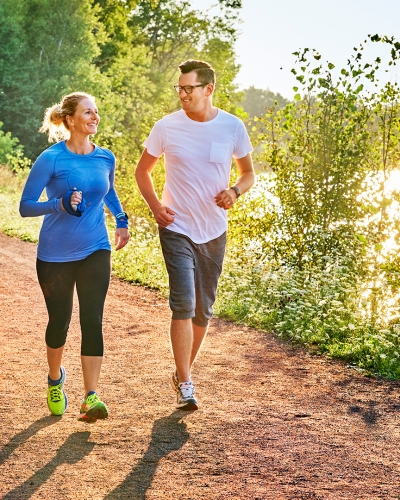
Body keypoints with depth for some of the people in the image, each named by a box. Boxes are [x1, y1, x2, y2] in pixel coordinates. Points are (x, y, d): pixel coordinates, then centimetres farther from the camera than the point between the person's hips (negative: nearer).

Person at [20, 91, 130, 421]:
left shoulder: (105, 158, 1)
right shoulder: (51, 159, -13)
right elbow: (26, 206, -11)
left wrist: (122, 220, 7)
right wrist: (60, 204, -27)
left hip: (95, 252, 3)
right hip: (55, 256, -2)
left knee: (92, 320, -9)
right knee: (60, 321, 10)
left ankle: (91, 398, -10)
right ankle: (56, 379, 38)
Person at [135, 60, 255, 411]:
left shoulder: (233, 127, -4)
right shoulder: (166, 128, -6)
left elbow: (249, 173, 9)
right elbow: (143, 170, 8)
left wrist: (235, 191, -13)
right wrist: (155, 205, -8)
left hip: (214, 232, 3)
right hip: (177, 229, -2)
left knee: (203, 310, 12)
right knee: (183, 304, -15)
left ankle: (184, 372, 32)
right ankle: (185, 385, -6)